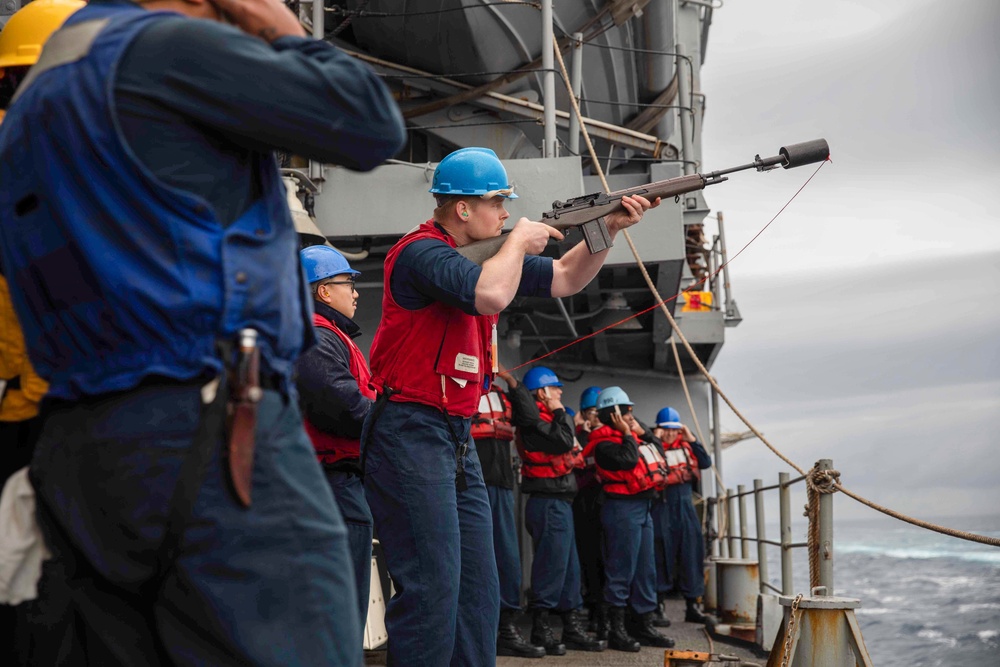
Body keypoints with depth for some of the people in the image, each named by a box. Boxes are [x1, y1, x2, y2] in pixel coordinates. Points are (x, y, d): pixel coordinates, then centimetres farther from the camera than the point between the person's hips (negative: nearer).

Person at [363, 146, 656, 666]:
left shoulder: (481, 258, 15)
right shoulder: (421, 252, -13)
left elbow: (564, 279, 22)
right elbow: (491, 295, -31)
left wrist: (608, 229, 8)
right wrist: (520, 241, -12)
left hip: (458, 438, 10)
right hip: (412, 433, -10)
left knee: (477, 593, 10)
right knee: (431, 589, -11)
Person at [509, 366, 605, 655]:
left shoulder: (546, 417, 19)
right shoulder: (536, 419, -12)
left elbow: (567, 448, 18)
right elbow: (564, 441, -22)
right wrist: (560, 413, -7)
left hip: (560, 502, 11)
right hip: (549, 503, -11)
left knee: (569, 567, 12)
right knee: (551, 565, -9)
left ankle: (571, 628, 16)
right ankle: (540, 629, -5)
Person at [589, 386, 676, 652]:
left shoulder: (629, 436, 16)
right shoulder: (604, 443, -12)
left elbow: (658, 449, 23)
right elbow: (628, 460, -25)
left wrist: (641, 431, 12)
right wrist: (628, 435, -12)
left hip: (642, 507, 10)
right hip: (623, 508, -10)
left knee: (646, 570, 12)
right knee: (621, 570, -7)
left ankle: (644, 625, 19)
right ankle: (616, 630, -2)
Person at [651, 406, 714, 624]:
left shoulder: (685, 445, 13)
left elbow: (706, 463, 3)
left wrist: (692, 440, -3)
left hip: (685, 503, 5)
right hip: (662, 505, -5)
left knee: (691, 553, 5)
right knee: (663, 554, -2)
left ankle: (692, 605, 12)